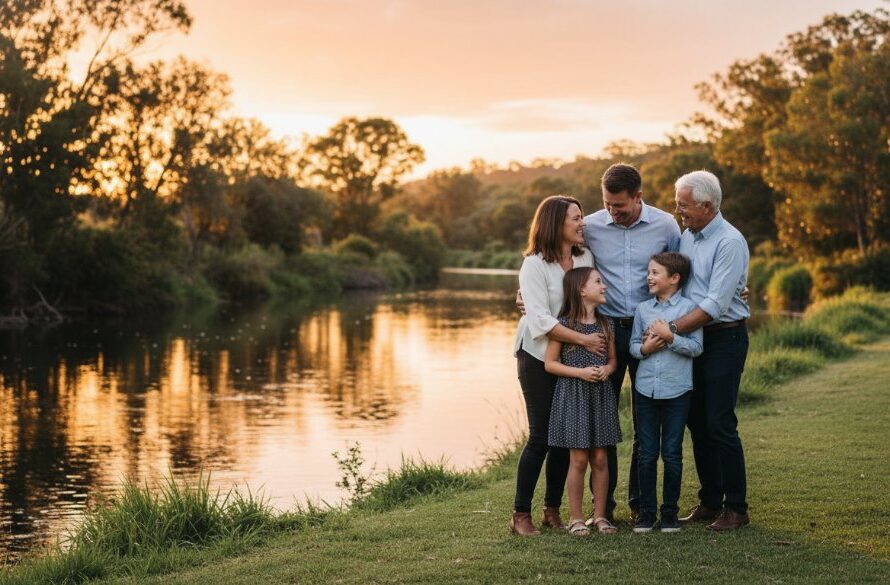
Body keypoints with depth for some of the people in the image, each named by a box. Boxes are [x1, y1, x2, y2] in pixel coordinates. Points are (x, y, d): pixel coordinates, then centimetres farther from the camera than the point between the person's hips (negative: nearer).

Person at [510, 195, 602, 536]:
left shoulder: (585, 258, 4)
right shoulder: (534, 265, -12)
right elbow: (540, 320, -19)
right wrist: (583, 339, -22)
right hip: (538, 356, -5)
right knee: (541, 435, -5)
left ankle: (552, 510, 17)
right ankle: (520, 515, 4)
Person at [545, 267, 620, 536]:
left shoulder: (605, 324, 7)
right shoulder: (564, 324, -7)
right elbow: (550, 363, -6)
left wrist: (607, 369, -7)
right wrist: (580, 372, -17)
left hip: (601, 395, 4)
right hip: (573, 395, -4)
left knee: (600, 458, 6)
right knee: (579, 459, -1)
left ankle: (600, 515, 16)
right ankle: (575, 518, 9)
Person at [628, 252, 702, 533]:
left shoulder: (688, 308, -4)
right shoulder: (642, 309, 7)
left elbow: (696, 347, -9)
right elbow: (633, 344, 9)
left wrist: (670, 337, -19)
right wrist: (644, 348, -11)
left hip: (676, 391, -3)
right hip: (646, 389, 3)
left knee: (672, 454, 4)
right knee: (647, 454, 6)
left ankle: (670, 512, 15)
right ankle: (646, 511, 14)